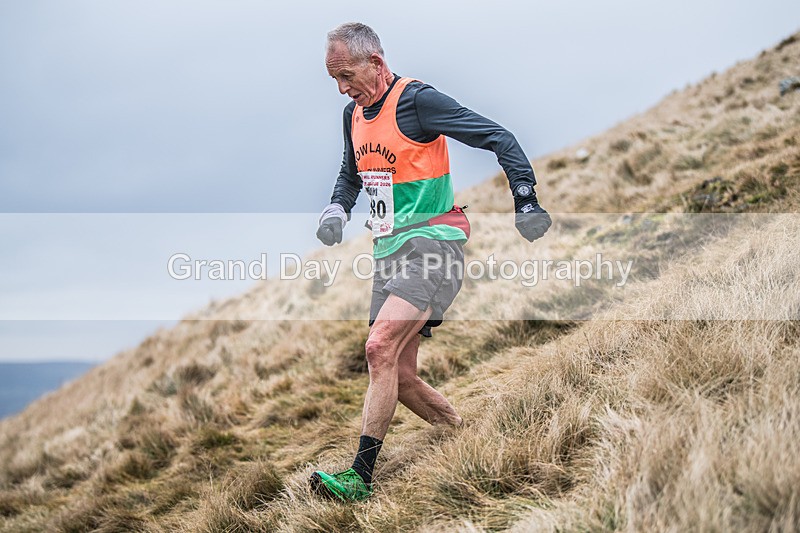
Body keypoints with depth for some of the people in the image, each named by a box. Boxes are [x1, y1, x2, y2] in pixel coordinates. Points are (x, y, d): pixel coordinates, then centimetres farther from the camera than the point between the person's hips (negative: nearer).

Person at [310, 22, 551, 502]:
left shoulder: (416, 99, -11)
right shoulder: (354, 114, 13)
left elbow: (498, 138, -11)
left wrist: (526, 200, -17)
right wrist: (337, 210, 10)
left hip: (432, 243, -9)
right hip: (390, 252, 9)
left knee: (380, 349, -23)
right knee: (400, 377, 6)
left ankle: (361, 477, -19)